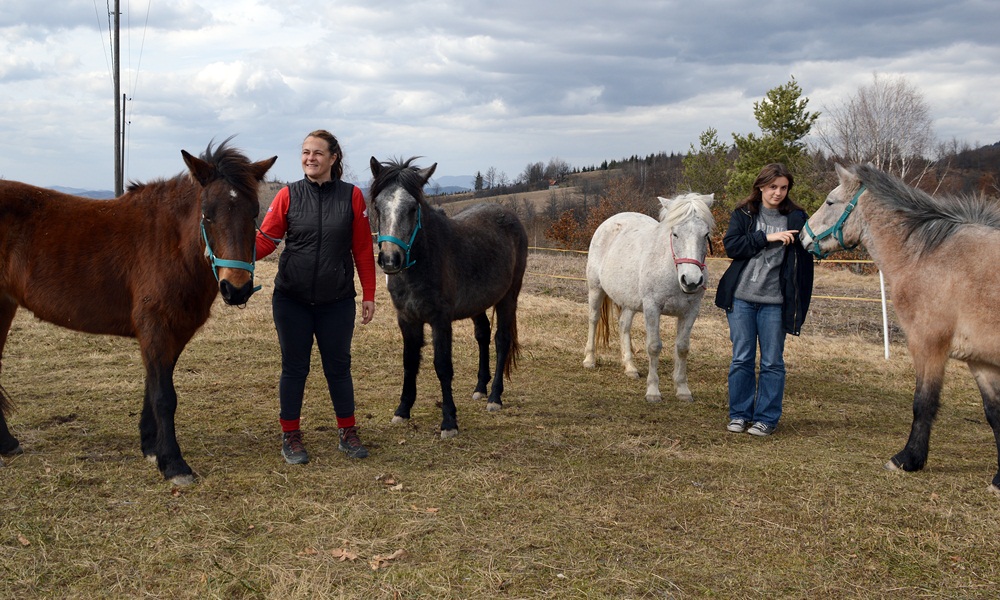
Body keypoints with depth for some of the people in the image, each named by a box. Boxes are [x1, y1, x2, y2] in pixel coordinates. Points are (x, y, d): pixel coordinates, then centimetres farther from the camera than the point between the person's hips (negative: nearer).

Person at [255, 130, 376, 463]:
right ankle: (290, 436, 22)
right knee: (294, 368, 9)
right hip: (292, 300, 0)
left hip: (337, 301, 0)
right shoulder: (288, 196, -1)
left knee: (338, 366, 10)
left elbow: (363, 249, 0)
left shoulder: (352, 196, -1)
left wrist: (369, 295, 0)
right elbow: (266, 238, -5)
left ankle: (348, 433, 26)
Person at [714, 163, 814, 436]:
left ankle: (766, 417, 14)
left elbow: (804, 263, 1)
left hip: (775, 301, -1)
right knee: (741, 359, 7)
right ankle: (740, 414, 18)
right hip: (741, 298, 1)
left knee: (772, 362, 3)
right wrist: (767, 237, -16)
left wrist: (800, 306, -5)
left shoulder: (796, 218, 2)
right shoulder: (743, 214, 6)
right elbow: (731, 246, -9)